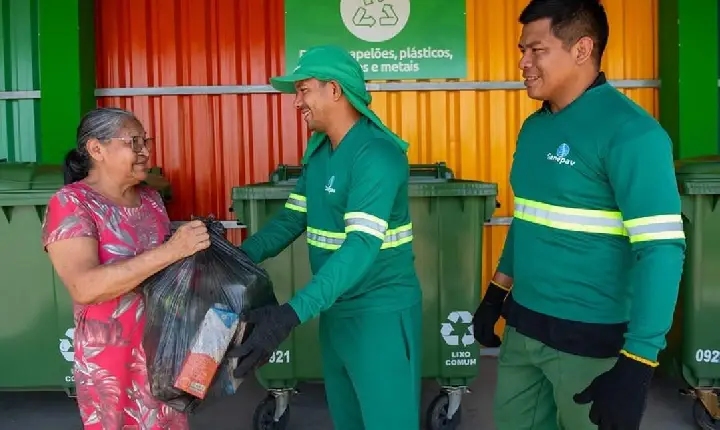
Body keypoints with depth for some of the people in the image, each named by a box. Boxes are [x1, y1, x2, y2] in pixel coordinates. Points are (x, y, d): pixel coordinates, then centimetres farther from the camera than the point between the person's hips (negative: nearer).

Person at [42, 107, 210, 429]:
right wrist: (170, 251, -30)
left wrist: (197, 246, 0)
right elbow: (85, 287, -27)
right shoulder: (70, 203, -13)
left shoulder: (150, 198, 5)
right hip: (110, 360, -5)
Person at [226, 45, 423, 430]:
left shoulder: (377, 153, -21)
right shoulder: (317, 151, 8)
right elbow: (292, 219, 8)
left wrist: (291, 314, -38)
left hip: (380, 314, -8)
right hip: (335, 311, 8)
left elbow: (362, 247, -30)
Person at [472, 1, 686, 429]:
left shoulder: (628, 131, -17)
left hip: (590, 339, -7)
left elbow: (660, 249, -22)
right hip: (523, 326, 7)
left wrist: (636, 365, -26)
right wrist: (496, 294, 18)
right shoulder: (534, 127, 8)